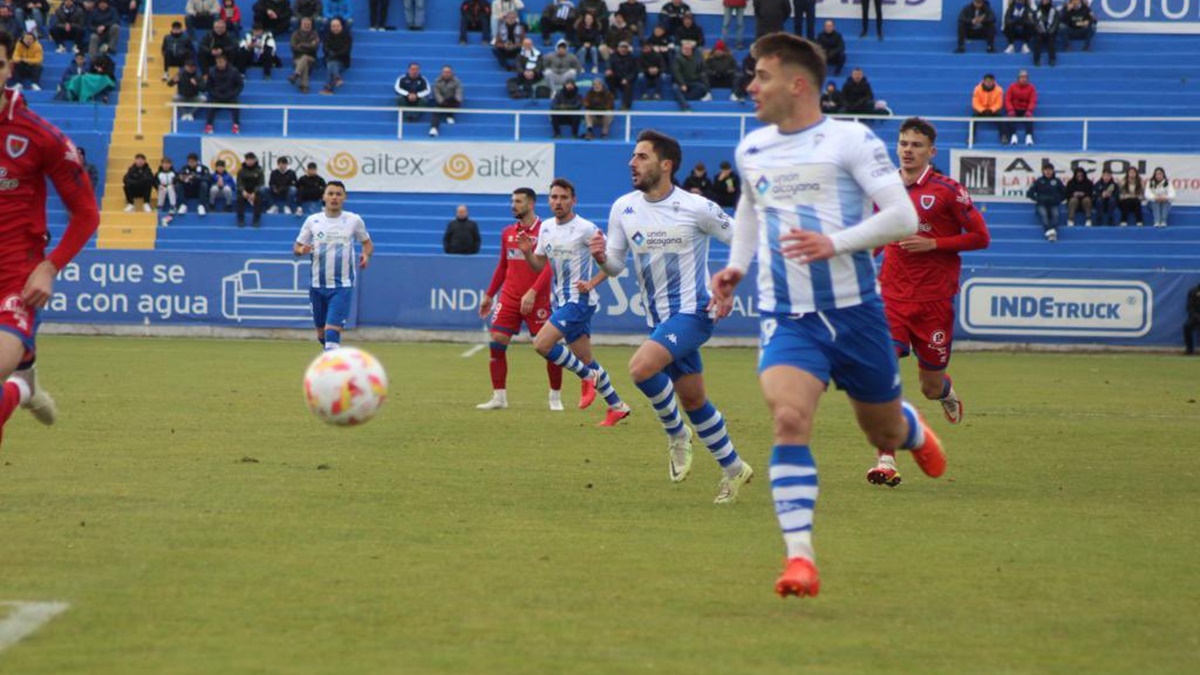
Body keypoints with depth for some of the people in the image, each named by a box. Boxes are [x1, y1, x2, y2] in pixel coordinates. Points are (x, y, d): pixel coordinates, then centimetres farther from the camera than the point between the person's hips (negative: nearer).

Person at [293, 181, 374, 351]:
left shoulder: (354, 220, 0)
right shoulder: (313, 220, 4)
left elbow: (367, 242, 13)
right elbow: (296, 248, 9)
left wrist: (366, 255, -10)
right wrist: (302, 250, -16)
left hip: (342, 286, -3)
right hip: (318, 285, 3)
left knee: (331, 331, -18)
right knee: (322, 334, 12)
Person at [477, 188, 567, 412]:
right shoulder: (507, 233, 11)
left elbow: (549, 267, -15)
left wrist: (532, 292, -25)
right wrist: (489, 295, 20)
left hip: (537, 300, -5)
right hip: (509, 298, 5)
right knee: (496, 343, -5)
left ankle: (556, 398, 12)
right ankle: (499, 397, 1)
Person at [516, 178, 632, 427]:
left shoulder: (586, 229, -13)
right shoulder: (546, 229, 8)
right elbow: (538, 265, 16)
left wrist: (592, 283, -16)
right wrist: (527, 252, -4)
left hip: (579, 300, -8)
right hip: (560, 301, 8)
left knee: (542, 344, -19)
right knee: (584, 358, 11)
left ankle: (588, 376, 0)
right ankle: (617, 406, 22)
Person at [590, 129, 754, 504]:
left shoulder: (696, 208, -13)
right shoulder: (623, 208, 1)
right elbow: (616, 265, 5)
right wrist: (602, 257, -17)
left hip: (692, 311, -6)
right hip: (659, 318, 6)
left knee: (641, 367, -27)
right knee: (693, 400, 11)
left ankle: (676, 434, -4)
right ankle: (733, 468, 27)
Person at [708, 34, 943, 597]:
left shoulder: (850, 140, -9)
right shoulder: (751, 149, 8)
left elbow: (902, 216, -14)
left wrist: (835, 243, -26)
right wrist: (737, 265, 15)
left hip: (854, 311, -2)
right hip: (787, 316, 2)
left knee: (885, 433, 14)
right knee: (789, 419, -23)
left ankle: (913, 432, 54)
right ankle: (800, 559, -25)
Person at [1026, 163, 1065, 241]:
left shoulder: (1057, 181, 12)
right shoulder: (1039, 181, 10)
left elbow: (1065, 193, 17)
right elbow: (1029, 193, 11)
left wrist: (1058, 200, 2)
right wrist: (1037, 199, 0)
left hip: (1054, 205, 1)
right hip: (1042, 205, -1)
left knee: (1055, 214, -33)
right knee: (1043, 214, -34)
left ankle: (1054, 232, -57)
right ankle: (1048, 232, -56)